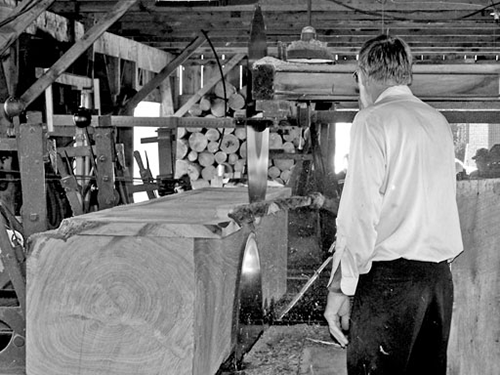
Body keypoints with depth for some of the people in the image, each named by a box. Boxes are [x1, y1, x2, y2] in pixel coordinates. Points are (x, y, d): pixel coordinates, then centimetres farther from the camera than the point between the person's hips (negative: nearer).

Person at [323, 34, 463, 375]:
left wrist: (341, 287, -12)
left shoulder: (373, 121, -7)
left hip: (390, 275, -7)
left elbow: (360, 212, -14)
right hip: (441, 274, 7)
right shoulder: (439, 122, 15)